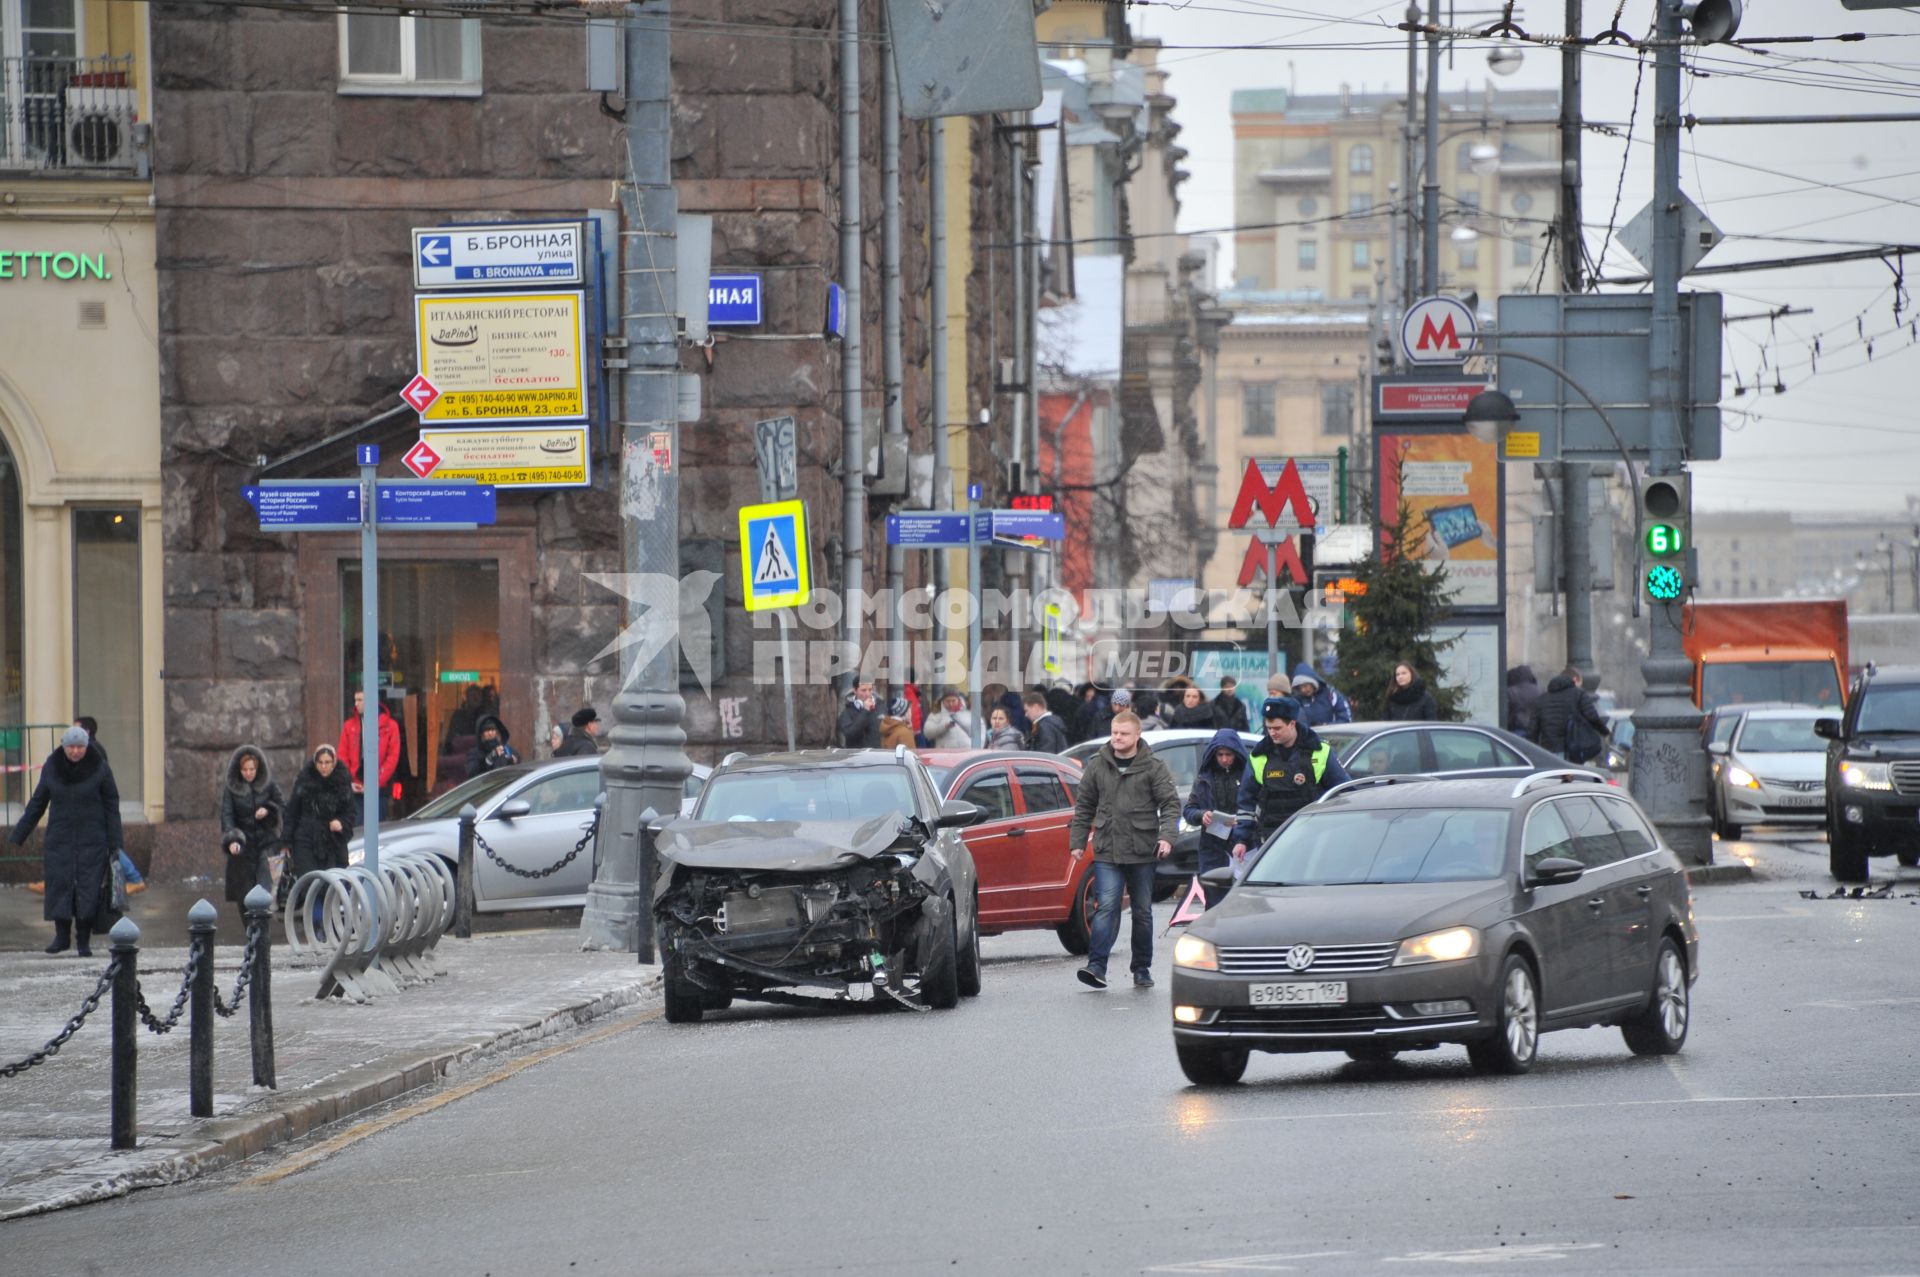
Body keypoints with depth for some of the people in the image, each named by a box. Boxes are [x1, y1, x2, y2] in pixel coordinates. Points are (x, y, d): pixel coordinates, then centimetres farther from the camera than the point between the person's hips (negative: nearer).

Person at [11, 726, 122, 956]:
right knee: (59, 884, -6)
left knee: (88, 888, -5)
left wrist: (115, 845, -6)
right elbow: (37, 803, 8)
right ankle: (62, 937, 4)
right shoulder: (51, 767, 0)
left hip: (91, 840, -2)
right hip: (60, 838, 2)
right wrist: (18, 836, 7)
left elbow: (111, 807, -2)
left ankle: (84, 941, 1)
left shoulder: (99, 768, -6)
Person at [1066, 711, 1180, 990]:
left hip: (1142, 852, 0)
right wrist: (1078, 842, 8)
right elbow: (1083, 806, 12)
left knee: (1143, 912, 10)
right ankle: (1096, 965, -19)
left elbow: (1171, 804, -3)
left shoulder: (1153, 768, -1)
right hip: (1107, 851, 0)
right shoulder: (1097, 766, 6)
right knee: (1107, 907, -14)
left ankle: (1142, 969, 20)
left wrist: (1166, 836, -18)